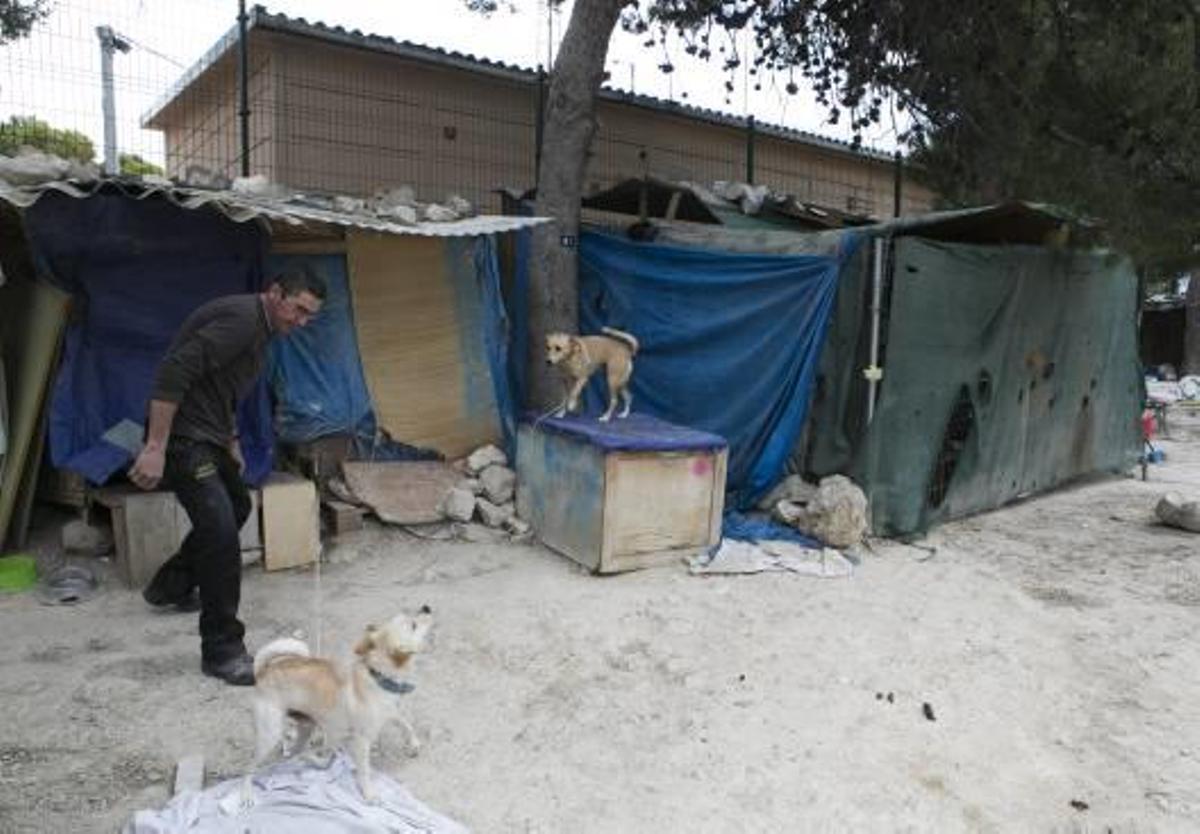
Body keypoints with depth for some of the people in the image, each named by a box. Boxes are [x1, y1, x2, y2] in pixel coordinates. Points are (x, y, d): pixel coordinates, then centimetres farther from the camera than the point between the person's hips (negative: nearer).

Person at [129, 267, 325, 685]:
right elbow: (174, 372, -28)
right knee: (221, 531, -17)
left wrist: (231, 442, 23)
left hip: (208, 437, 11)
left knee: (236, 506, 27)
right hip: (184, 437, -11)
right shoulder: (240, 318, -20)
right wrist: (155, 447, -29)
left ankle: (170, 586, 45)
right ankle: (222, 650, -7)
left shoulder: (260, 327, 13)